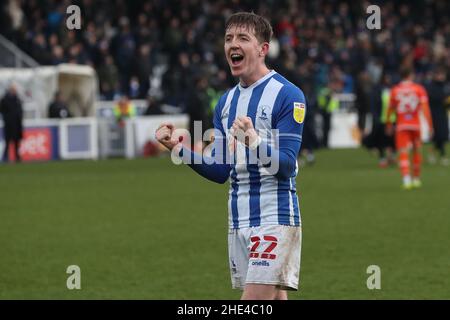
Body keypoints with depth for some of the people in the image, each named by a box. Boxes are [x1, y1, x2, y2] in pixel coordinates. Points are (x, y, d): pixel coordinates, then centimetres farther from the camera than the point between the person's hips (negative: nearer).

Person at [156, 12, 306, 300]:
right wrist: (178, 149, 2)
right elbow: (221, 171, 15)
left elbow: (286, 164, -16)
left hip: (274, 217, -7)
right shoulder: (227, 102, 14)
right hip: (239, 220, 7)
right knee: (273, 298, 8)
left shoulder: (288, 95, -8)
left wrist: (255, 142, -33)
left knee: (255, 298, -15)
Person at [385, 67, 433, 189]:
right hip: (416, 125, 0)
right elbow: (425, 107, -9)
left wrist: (389, 124, 26)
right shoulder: (419, 89, 0)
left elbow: (390, 109, 12)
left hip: (401, 125, 0)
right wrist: (430, 124, -9)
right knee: (417, 151, 18)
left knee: (403, 153, -6)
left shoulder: (395, 90, 4)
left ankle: (406, 178, -24)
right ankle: (416, 179, 26)